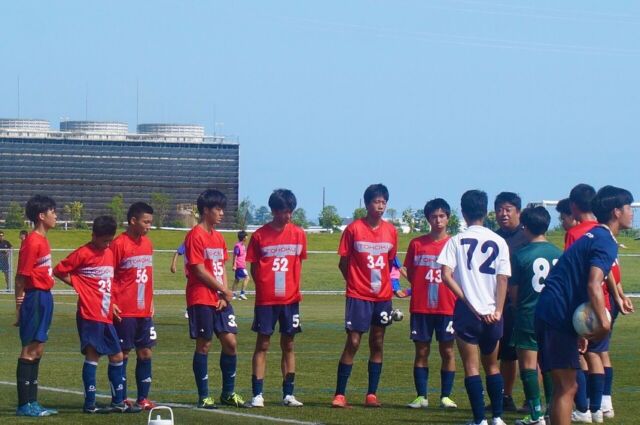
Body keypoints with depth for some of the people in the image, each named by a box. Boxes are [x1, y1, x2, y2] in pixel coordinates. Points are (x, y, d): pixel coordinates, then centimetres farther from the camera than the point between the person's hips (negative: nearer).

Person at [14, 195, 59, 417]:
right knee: (30, 350, -6)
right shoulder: (32, 242, -16)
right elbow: (22, 275, -16)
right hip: (35, 297, -10)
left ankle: (32, 402, 17)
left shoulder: (42, 240, 13)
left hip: (44, 298, 10)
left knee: (37, 350, 12)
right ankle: (24, 405, -3)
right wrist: (19, 305, -15)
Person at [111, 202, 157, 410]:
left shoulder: (147, 244, 11)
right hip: (124, 312, -7)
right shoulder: (119, 244, -10)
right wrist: (111, 304, -14)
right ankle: (121, 399, 6)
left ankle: (143, 398, 11)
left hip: (144, 311, 7)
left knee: (145, 353, 6)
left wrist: (151, 303, 16)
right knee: (123, 354, 0)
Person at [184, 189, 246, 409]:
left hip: (220, 300, 7)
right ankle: (203, 397, 4)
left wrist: (225, 295, 0)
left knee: (231, 342, 3)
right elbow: (199, 271, -14)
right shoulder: (195, 236, -10)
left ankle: (229, 393, 14)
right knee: (204, 345, -2)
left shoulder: (218, 237, 15)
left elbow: (221, 268, 15)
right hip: (201, 298, -7)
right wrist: (224, 290, -7)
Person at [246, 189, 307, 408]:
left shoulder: (298, 234, 5)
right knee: (262, 344, 0)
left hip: (290, 299, 3)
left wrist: (294, 287, 5)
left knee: (288, 344, 7)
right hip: (265, 299, -3)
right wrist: (263, 286, -6)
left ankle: (288, 394, 12)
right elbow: (253, 267, 2)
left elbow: (298, 264, 13)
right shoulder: (260, 236, -3)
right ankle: (257, 394, 0)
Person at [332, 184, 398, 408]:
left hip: (383, 296, 4)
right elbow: (343, 263, 0)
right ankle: (339, 394, -4)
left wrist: (384, 283, 7)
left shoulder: (391, 231, 5)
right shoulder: (354, 229, -6)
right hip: (358, 295, -4)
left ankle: (372, 394, 13)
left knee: (377, 343, 7)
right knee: (353, 342, -7)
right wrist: (355, 282, -2)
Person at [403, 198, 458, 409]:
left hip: (447, 307, 0)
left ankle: (446, 396, 7)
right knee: (421, 351, 3)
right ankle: (421, 396, 8)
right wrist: (422, 287, 0)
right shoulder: (417, 244, 4)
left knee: (447, 351, 1)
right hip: (421, 306, 0)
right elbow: (410, 273, 11)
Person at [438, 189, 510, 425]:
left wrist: (469, 303, -9)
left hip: (467, 311, -3)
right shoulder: (498, 242, 4)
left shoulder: (456, 241, -2)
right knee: (492, 366, 17)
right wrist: (497, 311, -2)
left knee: (472, 367, 0)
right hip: (492, 312, 3)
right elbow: (503, 279, -1)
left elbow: (446, 275, -11)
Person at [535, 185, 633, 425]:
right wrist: (604, 323, -29)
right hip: (558, 316, -10)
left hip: (550, 313, 10)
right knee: (566, 387, -9)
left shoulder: (593, 237, 20)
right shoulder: (605, 242, -11)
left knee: (565, 387, 14)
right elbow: (593, 285, -25)